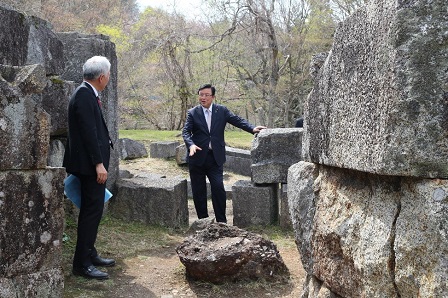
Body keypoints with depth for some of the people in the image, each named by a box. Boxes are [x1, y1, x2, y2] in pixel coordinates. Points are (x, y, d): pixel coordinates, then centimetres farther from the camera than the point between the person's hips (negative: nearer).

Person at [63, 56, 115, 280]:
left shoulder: (88, 94, 14)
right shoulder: (84, 95, -17)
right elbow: (88, 132, -22)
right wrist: (98, 163, -22)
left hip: (92, 163, 10)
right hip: (90, 164, -10)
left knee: (92, 210, 16)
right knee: (92, 211, -7)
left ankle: (89, 254, 27)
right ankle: (82, 263, -1)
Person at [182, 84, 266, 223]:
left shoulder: (222, 110, 6)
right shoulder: (193, 113, 3)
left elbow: (237, 120, -2)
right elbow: (186, 132, -4)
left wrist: (252, 128, -18)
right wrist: (191, 145, -24)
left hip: (215, 157, 0)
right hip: (197, 157, 0)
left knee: (218, 188, -8)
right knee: (198, 191, 5)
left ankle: (221, 221, 3)